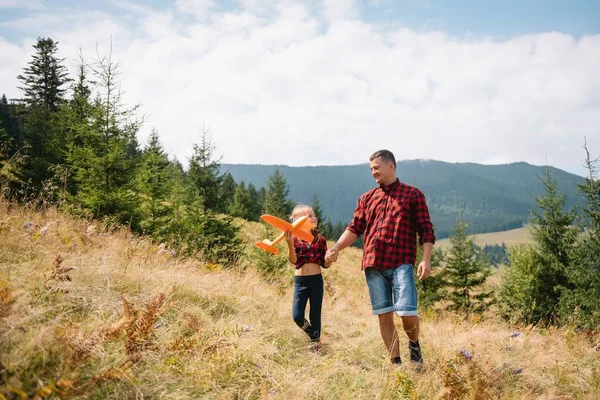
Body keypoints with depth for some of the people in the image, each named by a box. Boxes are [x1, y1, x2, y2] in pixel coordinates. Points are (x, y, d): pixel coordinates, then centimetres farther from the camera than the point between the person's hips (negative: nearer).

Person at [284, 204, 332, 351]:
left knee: (315, 315, 6)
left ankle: (315, 342, 21)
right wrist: (290, 244, -30)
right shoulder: (294, 239, -4)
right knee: (297, 316, -1)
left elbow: (324, 264, 7)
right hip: (300, 281, -1)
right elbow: (293, 261, -15)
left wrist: (330, 259, -16)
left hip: (316, 280, 1)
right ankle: (314, 335, 25)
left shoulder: (320, 240, 3)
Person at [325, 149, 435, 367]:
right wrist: (336, 248, -5)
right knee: (384, 315, 4)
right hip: (373, 265, 4)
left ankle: (414, 345, 19)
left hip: (401, 263, -4)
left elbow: (426, 230, 3)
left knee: (407, 312, -12)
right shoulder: (367, 198, 17)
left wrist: (426, 259, -9)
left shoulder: (413, 194, 7)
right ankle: (396, 363, 15)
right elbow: (354, 229, 12)